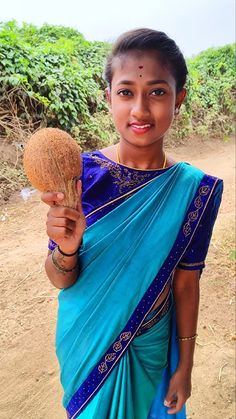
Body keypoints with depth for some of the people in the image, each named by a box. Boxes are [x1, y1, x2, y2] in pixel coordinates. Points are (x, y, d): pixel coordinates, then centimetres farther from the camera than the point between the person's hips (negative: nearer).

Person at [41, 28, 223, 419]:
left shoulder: (194, 189, -17)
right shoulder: (78, 173, -20)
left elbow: (185, 284, -8)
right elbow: (60, 280, -14)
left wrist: (185, 364, 0)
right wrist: (65, 250, -36)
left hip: (150, 347, 0)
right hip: (86, 342, 1)